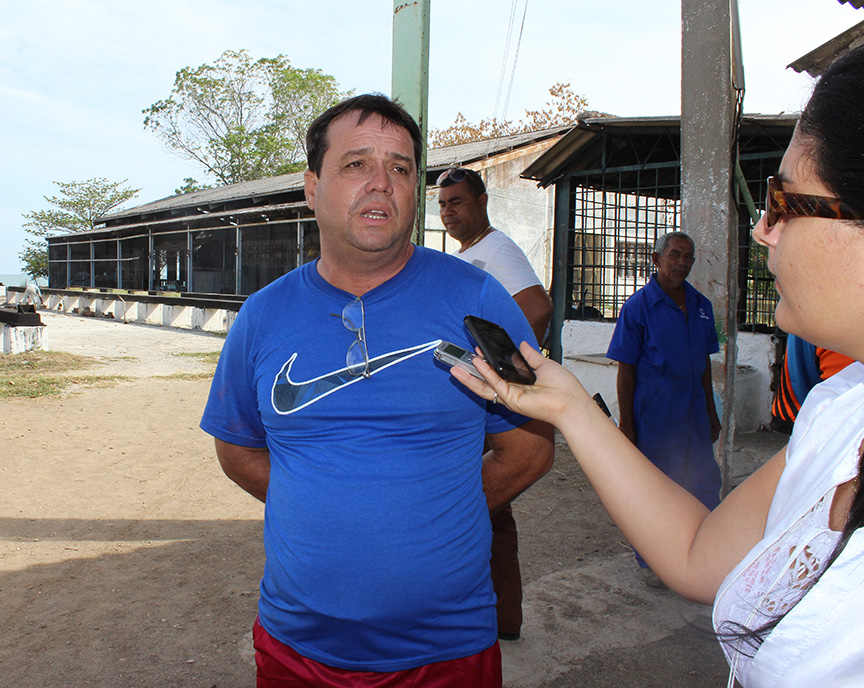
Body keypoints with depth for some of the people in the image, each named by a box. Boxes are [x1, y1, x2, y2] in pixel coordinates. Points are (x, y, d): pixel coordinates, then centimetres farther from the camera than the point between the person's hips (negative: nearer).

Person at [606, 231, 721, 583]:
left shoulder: (701, 305, 9)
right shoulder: (639, 306, -8)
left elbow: (704, 363, 16)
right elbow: (626, 370, -9)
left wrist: (711, 412, 16)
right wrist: (625, 423, -11)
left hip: (694, 415, 5)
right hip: (652, 416, -5)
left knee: (705, 485, 11)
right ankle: (650, 561, 25)